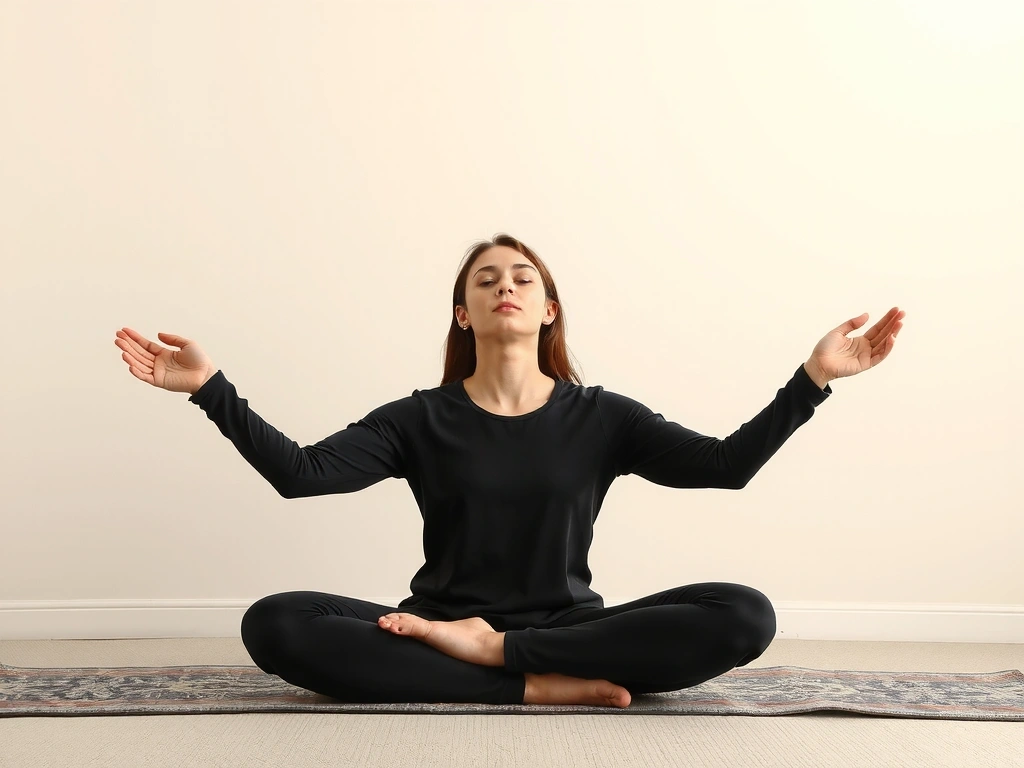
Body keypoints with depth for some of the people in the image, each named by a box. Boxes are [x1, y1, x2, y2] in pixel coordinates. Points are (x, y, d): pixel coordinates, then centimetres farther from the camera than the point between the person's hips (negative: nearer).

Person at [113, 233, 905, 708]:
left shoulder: (600, 416, 4)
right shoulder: (419, 419, 3)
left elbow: (727, 464, -5)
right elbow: (300, 472, -8)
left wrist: (813, 378, -15)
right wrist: (210, 385, -17)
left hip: (568, 628, 1)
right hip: (438, 629, 0)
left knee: (745, 616, -24)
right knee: (275, 625, -27)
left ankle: (495, 653, -21)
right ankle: (541, 688, -27)